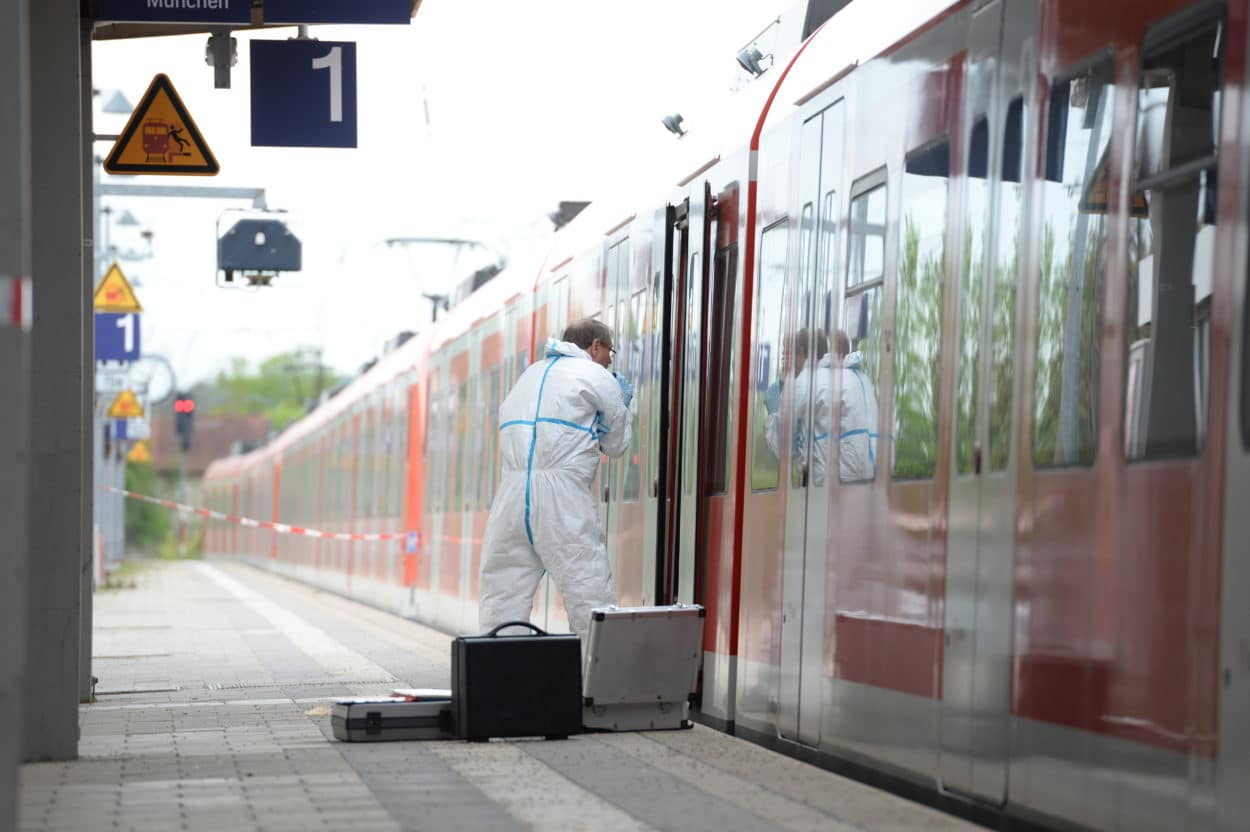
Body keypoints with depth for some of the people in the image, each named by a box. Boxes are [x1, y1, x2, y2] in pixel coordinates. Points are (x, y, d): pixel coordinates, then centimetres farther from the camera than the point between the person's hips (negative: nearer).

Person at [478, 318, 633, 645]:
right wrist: (622, 404, 33)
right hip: (563, 492, -5)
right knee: (589, 592, -5)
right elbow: (616, 444, 15)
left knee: (502, 591, 6)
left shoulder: (530, 373, 27)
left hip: (513, 487, 5)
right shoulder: (597, 376, 9)